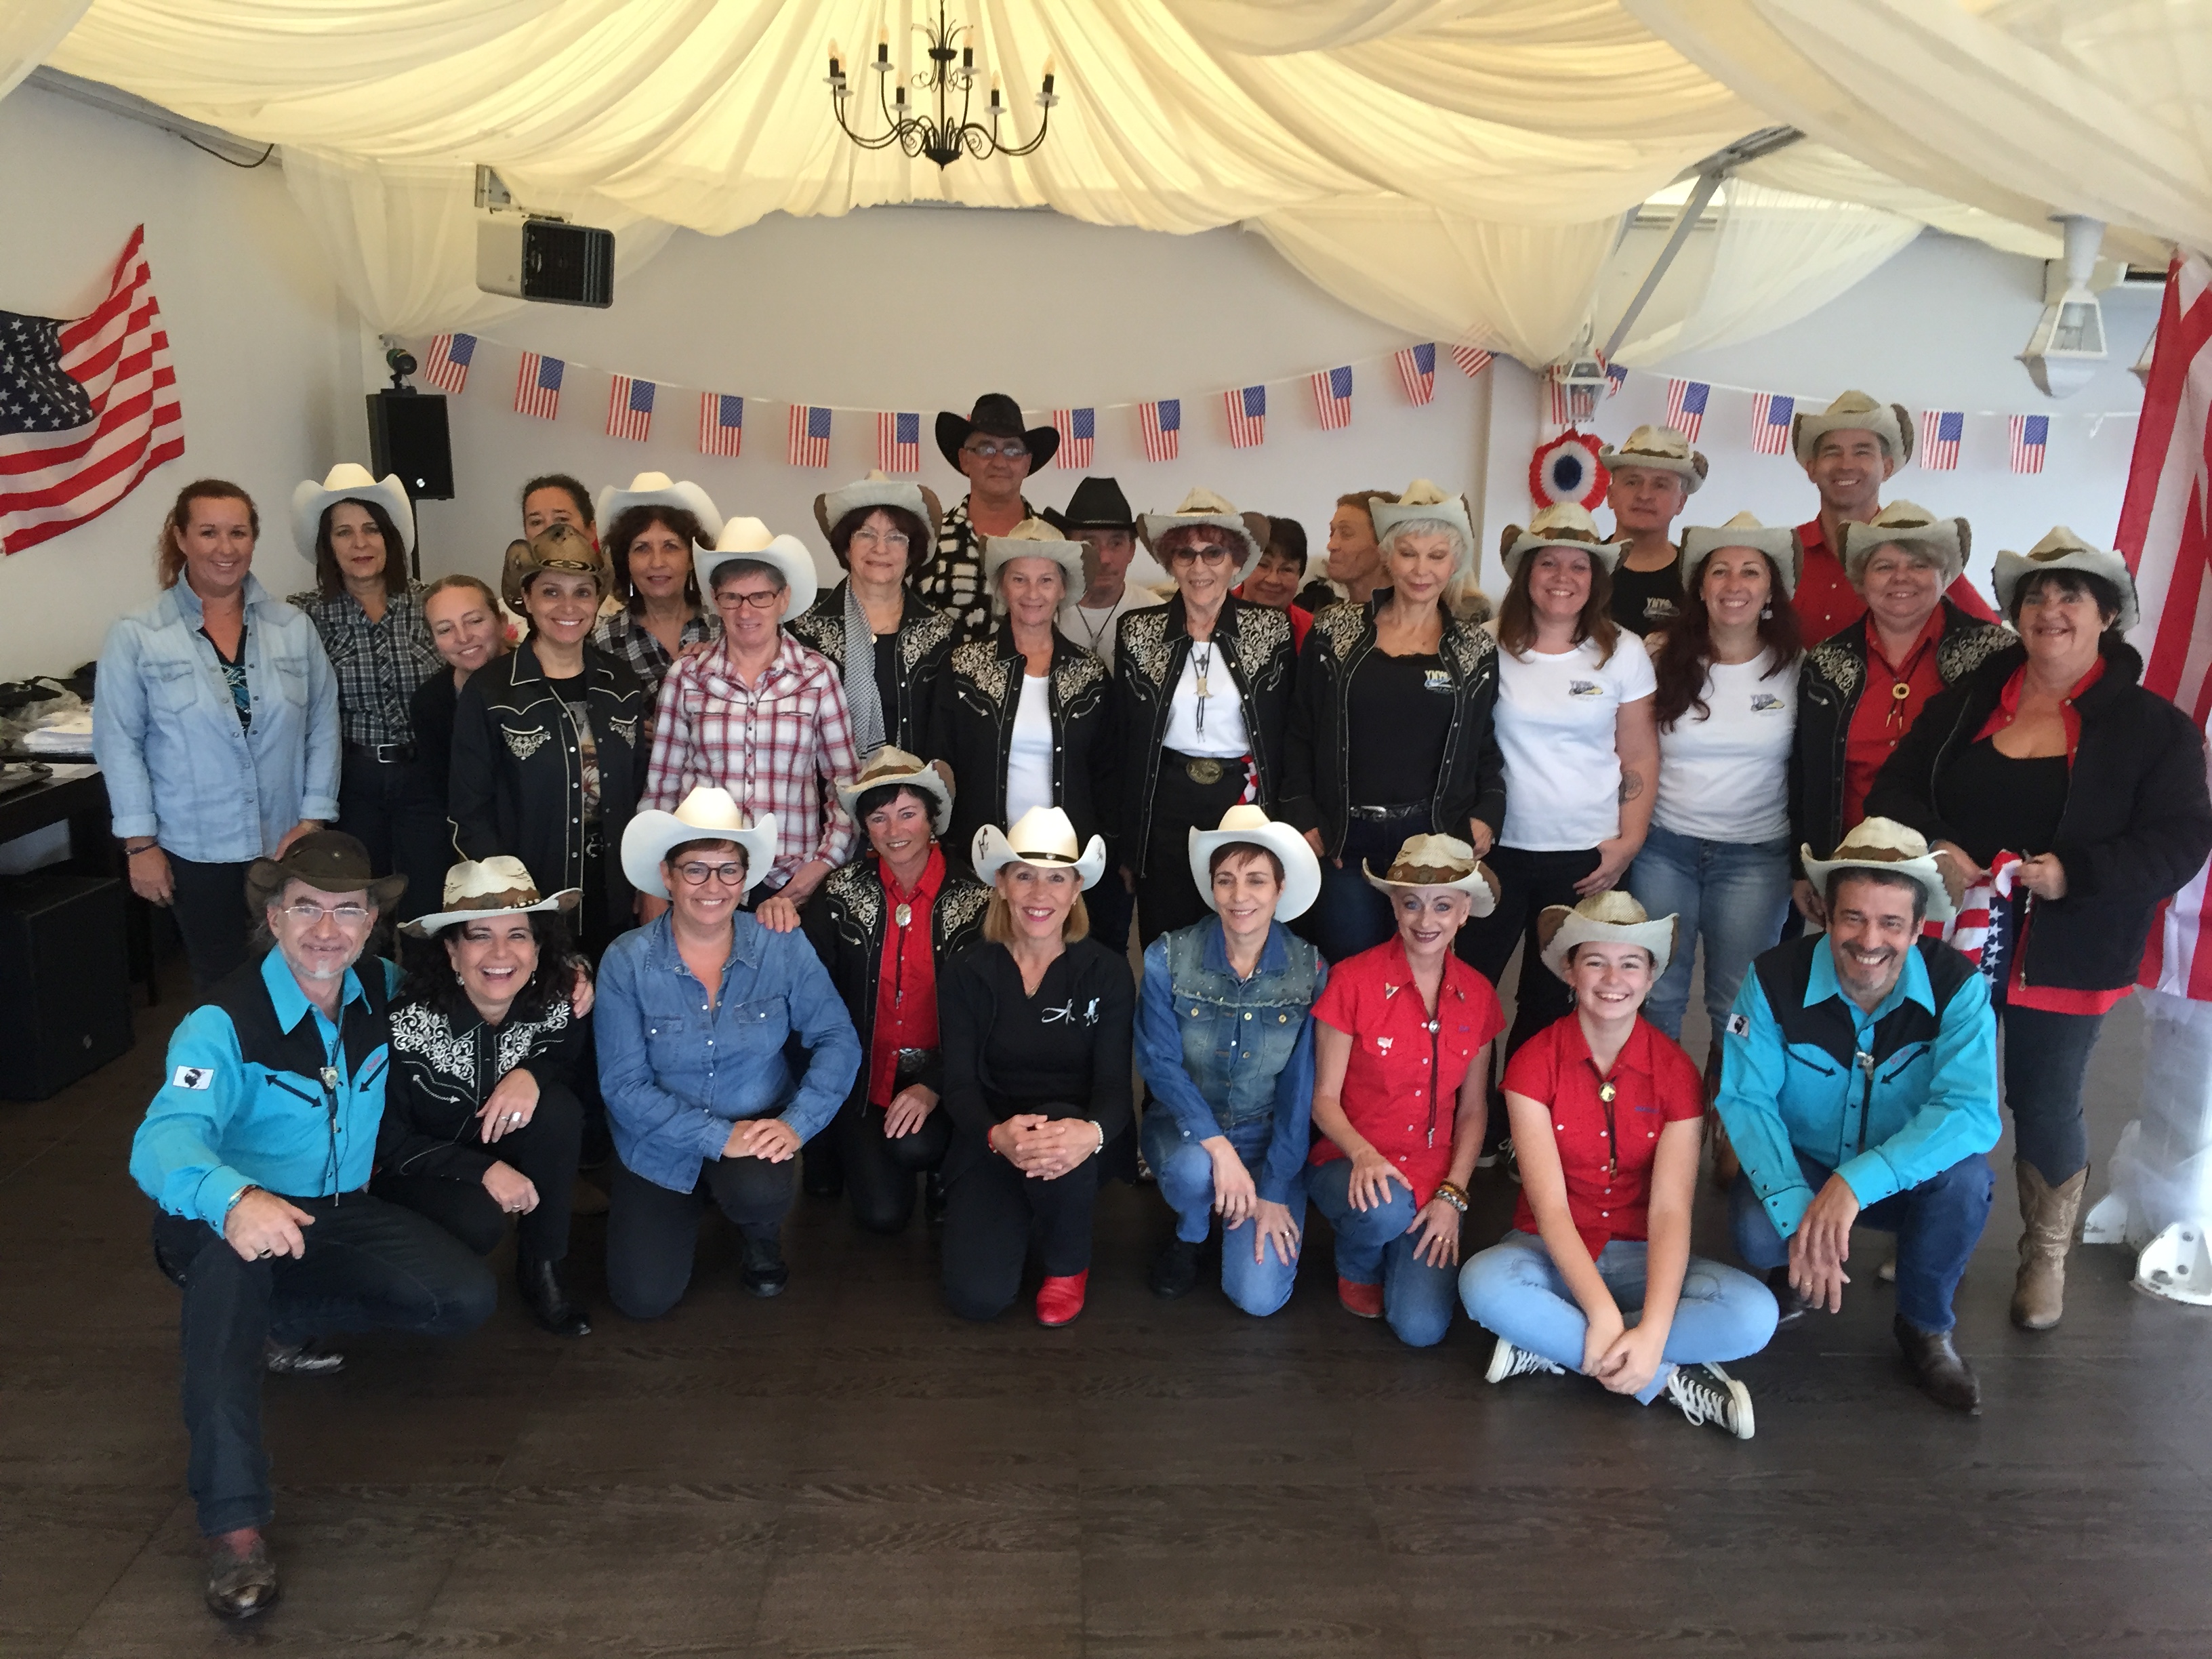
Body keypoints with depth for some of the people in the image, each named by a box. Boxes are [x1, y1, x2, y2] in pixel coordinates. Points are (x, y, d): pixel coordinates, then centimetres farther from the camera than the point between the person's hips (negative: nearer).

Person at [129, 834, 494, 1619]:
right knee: (227, 1247, -40)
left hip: (341, 1214, 5)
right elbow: (163, 1138, -38)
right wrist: (233, 1199, -60)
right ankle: (233, 1519, -37)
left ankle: (279, 1320, 8)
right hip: (235, 1220, -4)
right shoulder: (223, 1023, -21)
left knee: (468, 1300, -15)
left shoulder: (385, 989, -5)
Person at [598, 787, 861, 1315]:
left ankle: (762, 1239, 6)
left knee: (758, 1190, -33)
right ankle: (685, 1218, 26)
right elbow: (623, 1085, -16)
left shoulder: (782, 948, -11)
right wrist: (719, 1137, -26)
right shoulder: (627, 962, -13)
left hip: (756, 1132, 0)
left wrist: (797, 1123, -25)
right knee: (643, 1298, -9)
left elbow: (838, 1039, -10)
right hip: (659, 1149, 1)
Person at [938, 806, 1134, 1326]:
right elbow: (959, 1084, -9)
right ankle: (1018, 1216, 18)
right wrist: (998, 1135, -34)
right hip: (990, 1143, 1)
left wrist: (1092, 1132, -38)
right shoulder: (966, 974, -4)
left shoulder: (1107, 972, -5)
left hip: (1074, 1135, 0)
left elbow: (1115, 1084, -12)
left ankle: (1068, 1263, -5)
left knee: (1061, 1129, -38)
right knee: (978, 1296, -20)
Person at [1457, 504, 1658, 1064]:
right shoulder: (1490, 646, -2)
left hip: (1587, 856, 1)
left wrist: (1629, 842, -2)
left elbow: (1640, 757, 4)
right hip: (1497, 847, 0)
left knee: (1548, 1001, 11)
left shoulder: (1624, 654, 0)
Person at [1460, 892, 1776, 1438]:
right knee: (1484, 1282, -35)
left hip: (1639, 1259, 1)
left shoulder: (1676, 1071, -5)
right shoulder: (1534, 1063, -9)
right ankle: (1670, 1378, -22)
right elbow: (1550, 1207, -15)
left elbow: (1671, 1211, -14)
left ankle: (1550, 1345, -19)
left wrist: (1652, 1331, -28)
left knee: (1754, 1313, -27)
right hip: (1552, 1255, -1)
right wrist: (1602, 1313, -28)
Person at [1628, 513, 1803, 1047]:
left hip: (1756, 856, 0)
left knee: (1737, 1004, 6)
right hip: (1663, 847, 1)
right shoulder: (1663, 656, -1)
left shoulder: (1795, 667, -3)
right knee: (1656, 996, 7)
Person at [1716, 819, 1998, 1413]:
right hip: (1799, 1165, -1)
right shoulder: (1775, 979, -20)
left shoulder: (1958, 987, -20)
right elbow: (1745, 1100, -20)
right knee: (1756, 1232, -31)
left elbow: (1972, 1111, -32)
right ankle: (1796, 1276, 10)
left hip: (1906, 1178, 1)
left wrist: (1857, 1181, -45)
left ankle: (1925, 1326, -2)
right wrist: (1796, 1210, -35)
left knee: (1966, 1176, -32)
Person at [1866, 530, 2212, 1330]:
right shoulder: (1965, 700, 3)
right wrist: (1935, 848, -18)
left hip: (2067, 957, -2)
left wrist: (2075, 870, -25)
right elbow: (1894, 791, 2)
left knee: (2046, 1106, 10)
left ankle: (2046, 1258, 32)